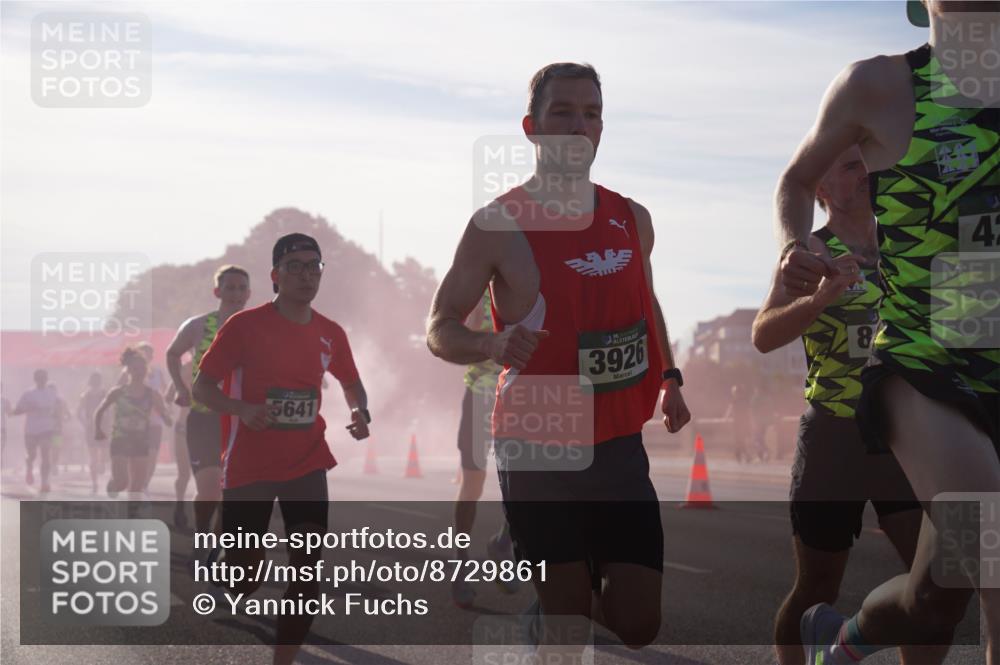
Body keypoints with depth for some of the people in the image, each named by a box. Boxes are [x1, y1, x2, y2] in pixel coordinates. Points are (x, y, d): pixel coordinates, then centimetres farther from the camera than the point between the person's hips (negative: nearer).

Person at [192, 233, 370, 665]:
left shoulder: (330, 334, 4)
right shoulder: (245, 325, -10)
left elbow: (351, 383, 21)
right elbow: (201, 387, -8)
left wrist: (360, 412, -2)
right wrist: (242, 409, -27)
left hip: (307, 464, 4)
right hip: (249, 468, -4)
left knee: (308, 569, -7)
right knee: (244, 576, 4)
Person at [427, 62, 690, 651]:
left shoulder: (632, 219, 9)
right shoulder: (497, 225, -6)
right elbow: (440, 329, -4)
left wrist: (669, 379, 17)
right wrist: (491, 344, -24)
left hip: (620, 445, 5)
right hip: (537, 451, -4)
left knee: (638, 624, 2)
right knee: (570, 620, -4)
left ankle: (549, 620, 33)